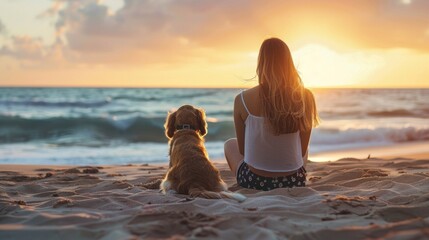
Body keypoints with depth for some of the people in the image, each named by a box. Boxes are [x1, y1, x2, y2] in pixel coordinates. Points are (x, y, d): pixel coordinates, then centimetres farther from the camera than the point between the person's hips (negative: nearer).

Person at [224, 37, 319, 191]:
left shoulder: (242, 99, -13)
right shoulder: (305, 98, -10)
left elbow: (242, 149, -1)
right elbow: (303, 149, -2)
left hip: (254, 182, -1)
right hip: (294, 184, 2)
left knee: (230, 145, 33)